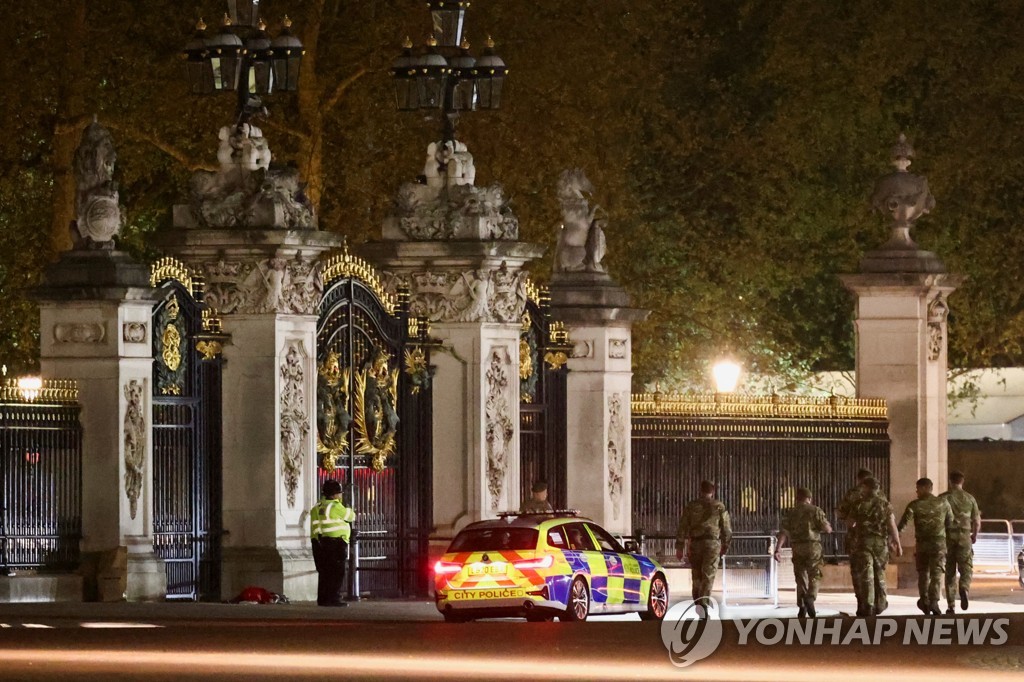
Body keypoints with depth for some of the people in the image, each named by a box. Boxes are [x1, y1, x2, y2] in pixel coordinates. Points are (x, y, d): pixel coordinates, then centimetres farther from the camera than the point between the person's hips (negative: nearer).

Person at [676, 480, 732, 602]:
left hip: (695, 543, 2)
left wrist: (679, 547, 7)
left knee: (697, 576, 13)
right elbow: (727, 528, 3)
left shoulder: (691, 507, 7)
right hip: (712, 543, -2)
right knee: (708, 576, -4)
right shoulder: (719, 507, 2)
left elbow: (682, 527, 5)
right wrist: (725, 546, 15)